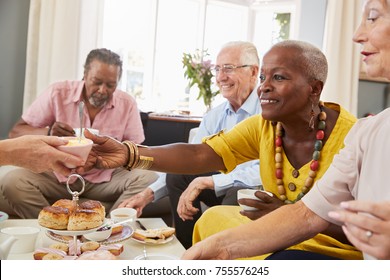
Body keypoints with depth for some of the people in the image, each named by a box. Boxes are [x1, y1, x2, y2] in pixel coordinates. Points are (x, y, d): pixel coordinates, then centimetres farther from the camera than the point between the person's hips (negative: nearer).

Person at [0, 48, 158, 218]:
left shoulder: (127, 104, -5)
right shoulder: (57, 93, -7)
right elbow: (15, 133, -5)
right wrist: (48, 133, -26)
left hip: (105, 178, 1)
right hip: (58, 174, 0)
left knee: (149, 179, -25)